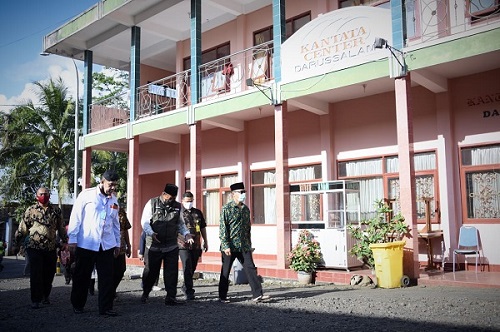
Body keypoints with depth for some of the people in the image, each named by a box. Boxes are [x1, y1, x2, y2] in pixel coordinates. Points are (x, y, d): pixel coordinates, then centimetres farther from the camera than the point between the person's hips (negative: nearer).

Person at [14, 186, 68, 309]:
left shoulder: (56, 211, 7)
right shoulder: (30, 210, 3)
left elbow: (61, 228, 13)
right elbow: (22, 228, 7)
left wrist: (65, 241, 14)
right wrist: (17, 242, 10)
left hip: (51, 248, 2)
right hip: (34, 248, -2)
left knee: (49, 274, 10)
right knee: (36, 275, -4)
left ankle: (45, 296, 28)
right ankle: (36, 300, 3)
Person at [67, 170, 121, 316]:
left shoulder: (114, 200, 11)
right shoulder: (87, 195, -4)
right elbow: (75, 217, -4)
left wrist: (117, 243, 17)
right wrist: (72, 239, -6)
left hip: (106, 245, 4)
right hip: (85, 244, -4)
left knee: (107, 278, 1)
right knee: (82, 277, 9)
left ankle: (106, 307, 8)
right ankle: (77, 305, 25)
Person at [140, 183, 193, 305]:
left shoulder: (177, 206, 7)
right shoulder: (152, 203, -3)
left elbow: (180, 223, 16)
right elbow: (145, 221, -4)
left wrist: (186, 234, -2)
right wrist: (151, 233, -21)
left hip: (172, 246, 3)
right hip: (155, 246, -2)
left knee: (172, 273, 0)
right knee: (152, 272, 8)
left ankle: (171, 297, 8)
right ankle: (145, 294, 30)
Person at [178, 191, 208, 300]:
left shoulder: (198, 213, 12)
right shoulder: (178, 213, -1)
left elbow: (203, 228, 19)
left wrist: (205, 242, 17)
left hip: (196, 246, 5)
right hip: (183, 245, -5)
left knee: (192, 268, 13)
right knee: (187, 268, -10)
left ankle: (185, 287, 33)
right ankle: (189, 292, -5)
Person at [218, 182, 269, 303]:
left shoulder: (246, 209, 12)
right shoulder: (227, 209, -8)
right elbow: (223, 228, -11)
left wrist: (249, 245, 17)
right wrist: (225, 246, -16)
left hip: (244, 246, 5)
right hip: (230, 246, -5)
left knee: (250, 268, -1)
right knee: (225, 271, 6)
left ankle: (257, 294, 0)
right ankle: (222, 297, 18)